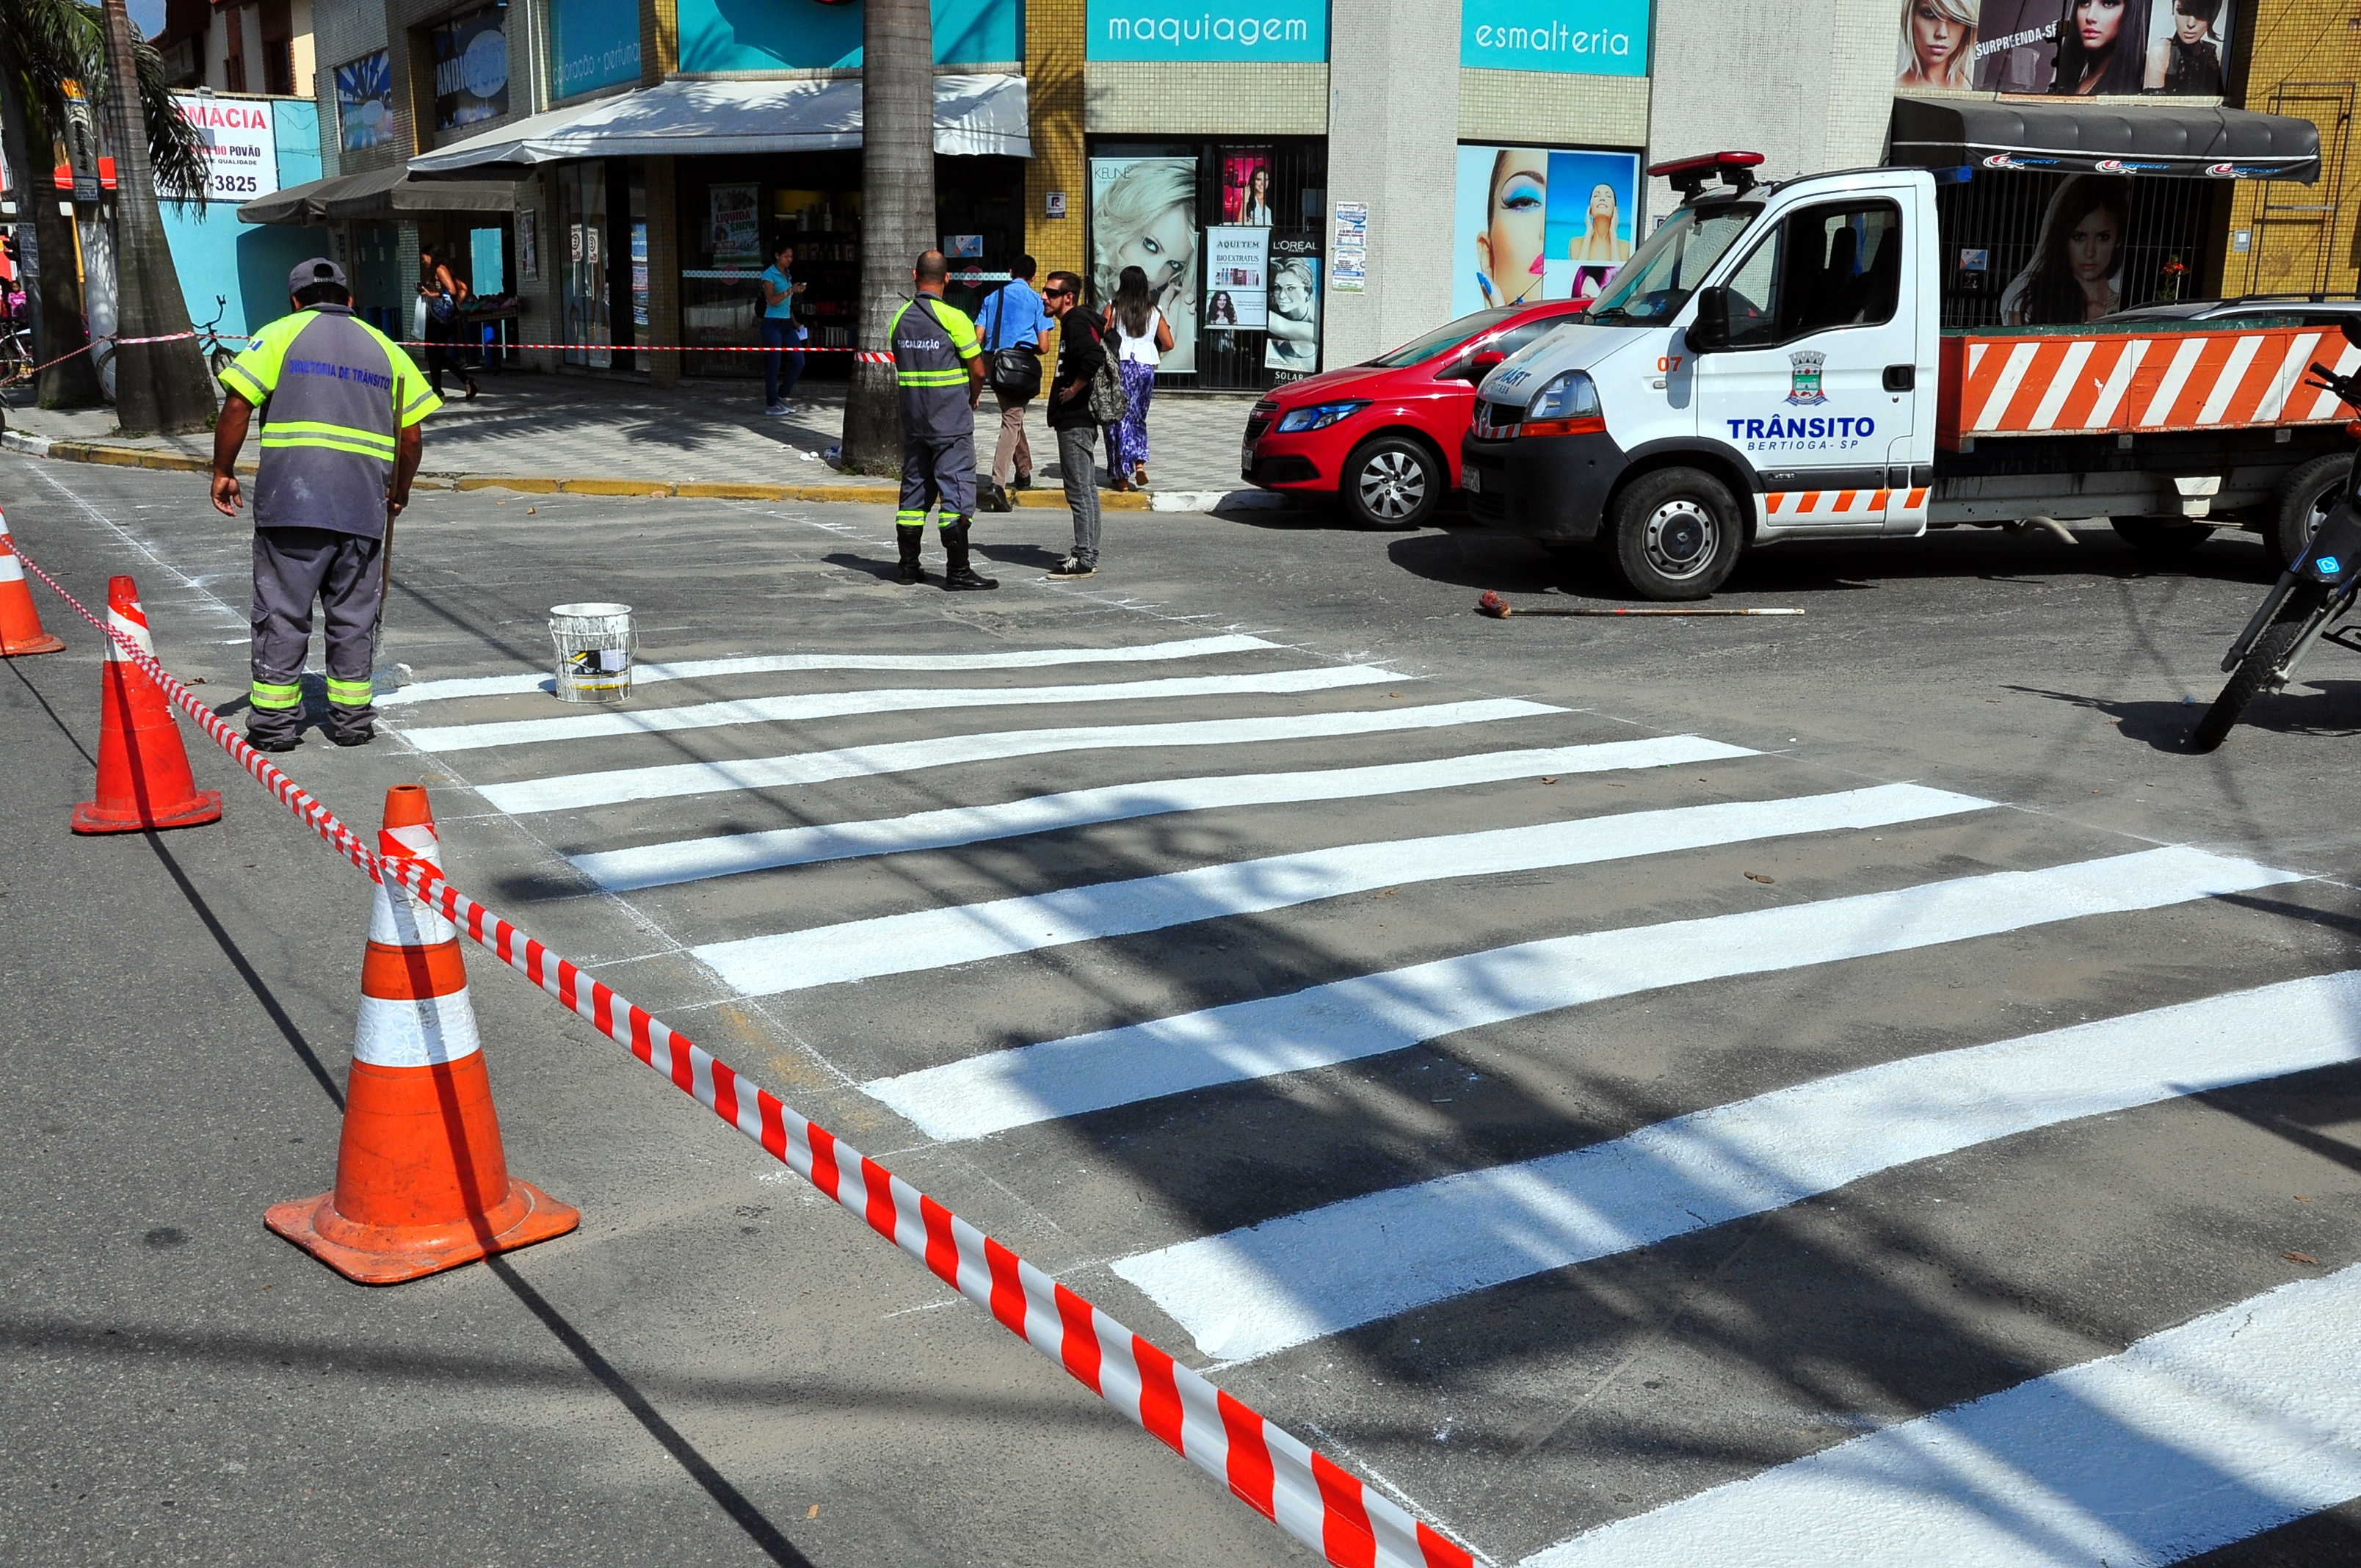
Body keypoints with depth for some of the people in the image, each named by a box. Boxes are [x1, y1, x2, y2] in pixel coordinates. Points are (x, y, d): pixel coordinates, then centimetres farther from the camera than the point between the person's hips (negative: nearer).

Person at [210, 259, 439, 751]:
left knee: (282, 613, 3)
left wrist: (223, 472, 6)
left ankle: (274, 720, 5)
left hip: (289, 502, -2)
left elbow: (237, 406, -3)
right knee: (354, 615, 11)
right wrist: (399, 492, 26)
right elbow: (411, 436, 12)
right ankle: (352, 718, 15)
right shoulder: (384, 347, 16)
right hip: (363, 507, 3)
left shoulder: (282, 333, 7)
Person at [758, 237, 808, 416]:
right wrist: (791, 290, -24)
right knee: (774, 365, -5)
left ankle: (782, 396, 16)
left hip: (787, 323, 7)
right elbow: (772, 300, -17)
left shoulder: (788, 274, 16)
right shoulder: (769, 275, -6)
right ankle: (771, 404, 4)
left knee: (799, 361, 2)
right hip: (772, 323, -7)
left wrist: (794, 321, 16)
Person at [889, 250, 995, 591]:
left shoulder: (900, 318, 6)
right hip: (951, 421, -6)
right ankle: (958, 571, -6)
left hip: (912, 418, 6)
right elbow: (978, 371, -8)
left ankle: (909, 566, 16)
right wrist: (973, 397, 12)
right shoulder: (953, 318, -12)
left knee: (914, 487, 12)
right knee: (956, 489, -4)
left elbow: (901, 366, 12)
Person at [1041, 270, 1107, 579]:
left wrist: (1073, 390, -20)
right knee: (1085, 490, 14)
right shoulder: (1073, 322, 17)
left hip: (1076, 421, -11)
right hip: (1077, 419, 11)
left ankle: (1084, 559, -6)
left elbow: (1094, 358, -32)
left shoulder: (1076, 323, -14)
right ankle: (1087, 555, 20)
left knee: (1081, 490, -8)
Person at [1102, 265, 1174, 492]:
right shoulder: (1154, 311, 7)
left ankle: (1122, 476, 2)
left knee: (1119, 419, 3)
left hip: (1120, 365, -3)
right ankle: (1140, 461, -4)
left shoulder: (1113, 307, -2)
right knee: (1138, 418, 17)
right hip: (1146, 366, 3)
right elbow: (1168, 344, 7)